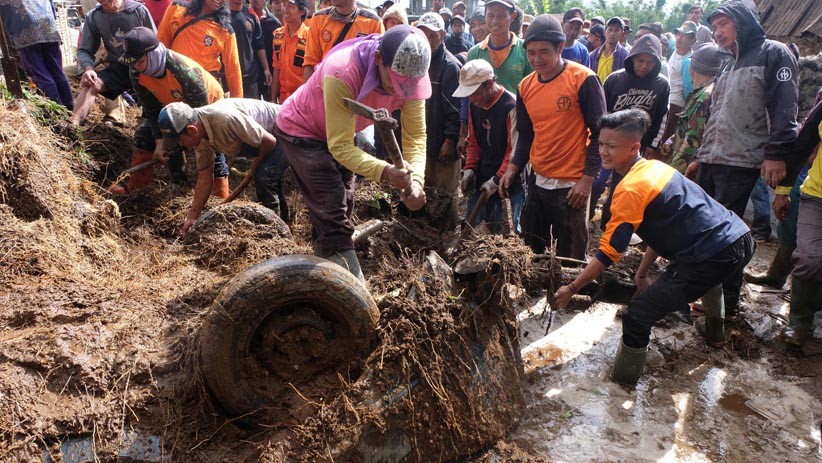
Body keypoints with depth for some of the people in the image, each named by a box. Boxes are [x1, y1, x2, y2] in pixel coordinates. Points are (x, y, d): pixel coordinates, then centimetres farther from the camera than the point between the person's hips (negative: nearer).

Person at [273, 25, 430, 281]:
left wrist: (416, 179, -38)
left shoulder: (408, 75, -23)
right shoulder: (342, 74, -40)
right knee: (333, 216, -13)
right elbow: (340, 146, -37)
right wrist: (384, 172, -51)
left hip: (340, 134, 7)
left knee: (336, 211, 17)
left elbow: (415, 136, -21)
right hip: (301, 131, -7)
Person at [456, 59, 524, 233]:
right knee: (472, 223, 10)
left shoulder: (511, 106, -17)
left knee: (513, 230, -3)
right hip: (483, 177, 7)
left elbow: (515, 151, -17)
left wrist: (497, 180, -18)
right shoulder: (475, 105, 6)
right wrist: (470, 169, 2)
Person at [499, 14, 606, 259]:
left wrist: (587, 179, -14)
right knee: (531, 250, 15)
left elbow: (599, 133, -9)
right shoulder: (526, 86, 5)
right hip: (537, 181, 6)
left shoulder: (584, 80, -12)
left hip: (572, 184, -6)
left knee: (570, 257, 4)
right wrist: (513, 168, 2)